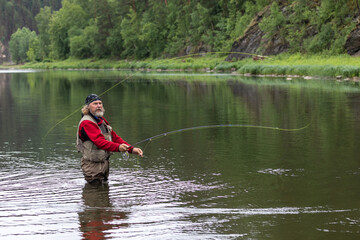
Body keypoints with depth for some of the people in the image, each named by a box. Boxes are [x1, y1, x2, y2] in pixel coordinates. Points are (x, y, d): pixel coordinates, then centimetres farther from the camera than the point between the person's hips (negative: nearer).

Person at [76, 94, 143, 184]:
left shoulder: (101, 120, 13)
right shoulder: (86, 123, -18)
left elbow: (115, 137, 10)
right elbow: (99, 141, -32)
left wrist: (132, 149, -5)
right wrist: (118, 147, -47)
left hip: (105, 162, 9)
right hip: (93, 165, -9)